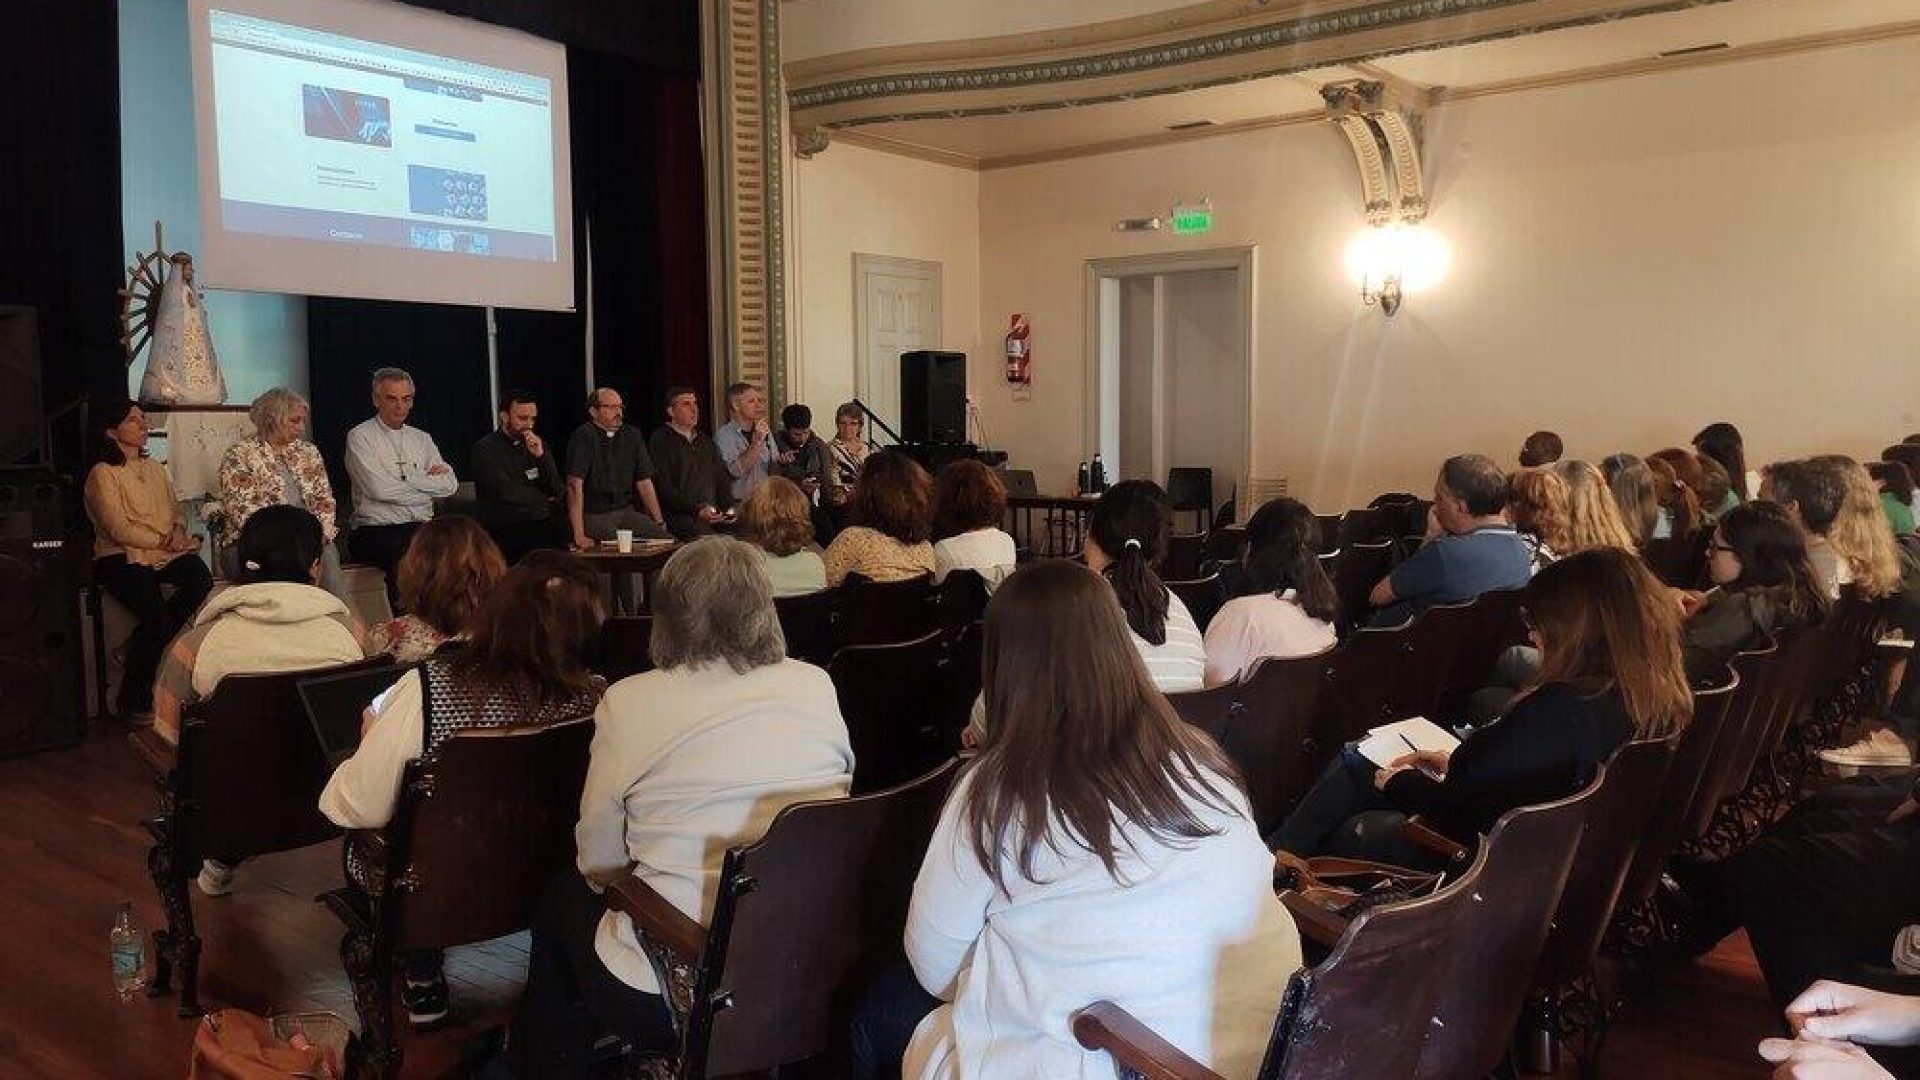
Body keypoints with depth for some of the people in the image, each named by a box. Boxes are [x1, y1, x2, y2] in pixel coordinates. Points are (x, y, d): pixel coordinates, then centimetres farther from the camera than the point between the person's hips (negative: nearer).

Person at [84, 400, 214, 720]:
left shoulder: (155, 468, 19)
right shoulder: (103, 473, -3)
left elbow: (176, 510, 21)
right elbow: (118, 529, -11)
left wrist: (178, 531, -1)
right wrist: (162, 541, -13)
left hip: (164, 552, 6)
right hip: (121, 558, -6)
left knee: (201, 577, -27)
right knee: (156, 615, -27)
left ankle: (144, 645, -9)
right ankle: (132, 702, -11)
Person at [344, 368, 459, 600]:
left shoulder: (422, 439, 20)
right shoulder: (360, 437, 4)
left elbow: (450, 484, 7)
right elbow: (378, 489, -11)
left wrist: (409, 477, -4)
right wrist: (428, 480, 0)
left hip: (422, 528, 4)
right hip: (378, 530, -4)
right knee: (408, 554, -35)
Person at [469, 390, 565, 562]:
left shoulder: (537, 444, 15)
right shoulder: (485, 449, 0)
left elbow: (557, 490, 6)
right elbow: (507, 493, -10)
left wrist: (541, 456, -6)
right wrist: (541, 498, 5)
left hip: (542, 523, 5)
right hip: (505, 527, -4)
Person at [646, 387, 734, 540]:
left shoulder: (705, 441, 26)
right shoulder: (660, 440, 4)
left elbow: (722, 479, 24)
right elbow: (664, 488, -6)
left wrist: (729, 507, 4)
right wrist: (698, 509, -16)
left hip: (714, 514, 6)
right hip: (679, 515, -6)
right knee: (703, 533, -36)